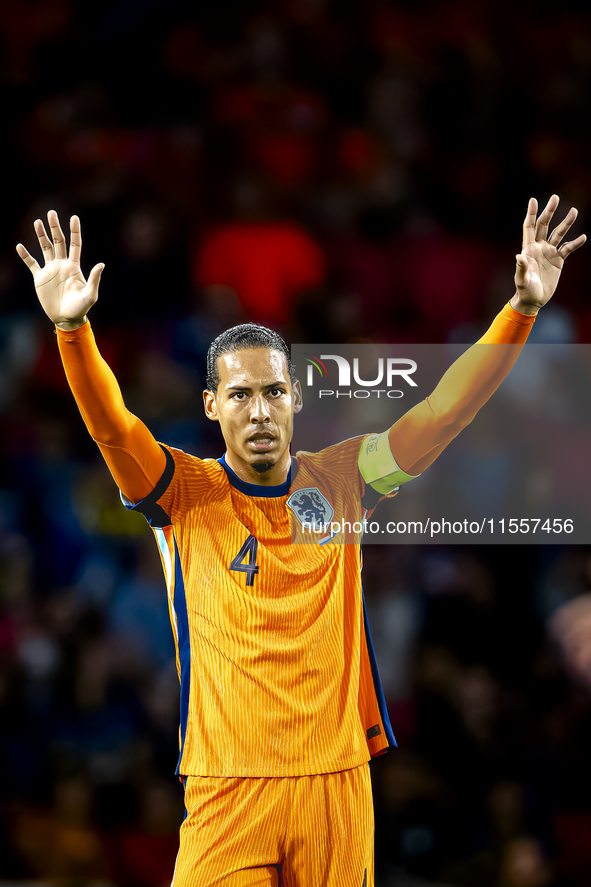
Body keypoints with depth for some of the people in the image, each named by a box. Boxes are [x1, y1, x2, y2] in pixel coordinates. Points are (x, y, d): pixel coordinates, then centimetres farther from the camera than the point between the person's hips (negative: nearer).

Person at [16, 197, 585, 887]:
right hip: (226, 786, -2)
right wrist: (72, 328, -33)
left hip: (337, 777, 2)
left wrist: (523, 308, -8)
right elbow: (111, 425, -16)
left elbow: (445, 410, 2)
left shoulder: (338, 481, 7)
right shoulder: (185, 494, 0)